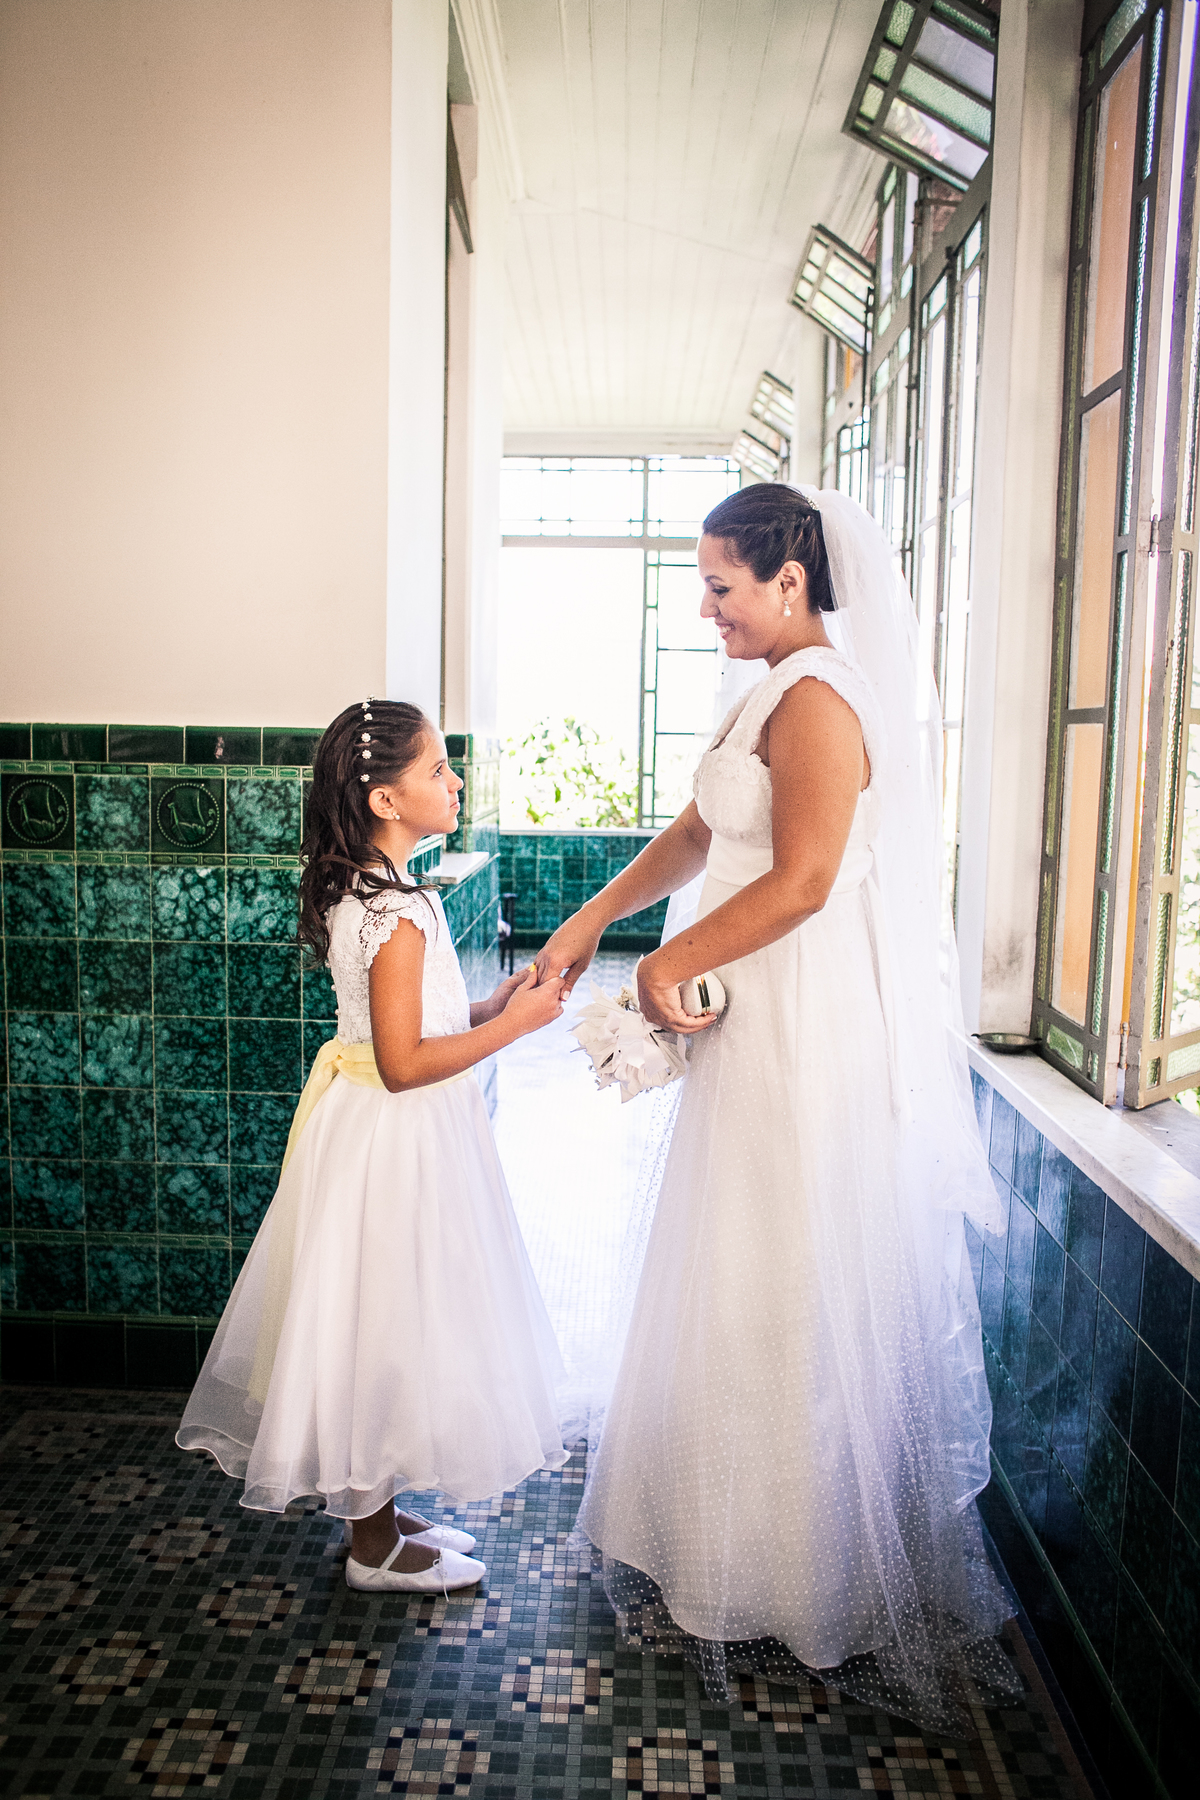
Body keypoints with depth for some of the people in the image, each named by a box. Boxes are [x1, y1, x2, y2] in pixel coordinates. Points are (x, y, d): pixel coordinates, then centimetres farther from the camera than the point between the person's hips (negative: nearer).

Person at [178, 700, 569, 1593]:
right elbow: (406, 1063, -25)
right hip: (397, 1143, -10)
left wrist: (497, 1000, 5)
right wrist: (516, 1022, -18)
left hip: (379, 1133, 10)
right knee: (392, 1328, 5)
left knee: (374, 1329, 19)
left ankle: (377, 1510, 36)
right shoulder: (401, 910, -24)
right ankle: (376, 1545, 24)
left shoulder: (357, 891, 6)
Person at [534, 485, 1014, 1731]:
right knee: (756, 1288, 19)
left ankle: (800, 1585, 24)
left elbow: (801, 882, -23)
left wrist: (670, 966, -12)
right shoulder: (777, 695, 14)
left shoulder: (818, 698, -17)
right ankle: (744, 1539, 39)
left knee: (792, 1298, 3)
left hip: (816, 1041, -10)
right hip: (769, 1029, 10)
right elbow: (698, 837, 19)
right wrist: (589, 921, 15)